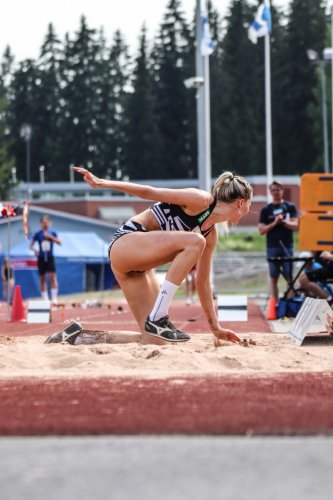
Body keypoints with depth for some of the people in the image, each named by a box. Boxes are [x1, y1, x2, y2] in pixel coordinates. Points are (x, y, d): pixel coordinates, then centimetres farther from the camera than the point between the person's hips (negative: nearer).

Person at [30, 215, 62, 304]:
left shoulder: (52, 233, 3)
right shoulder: (37, 234, 2)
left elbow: (59, 242, -10)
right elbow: (31, 246, 4)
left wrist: (51, 237, -23)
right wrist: (35, 250, -17)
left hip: (50, 258, -1)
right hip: (41, 258, 1)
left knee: (53, 276, -14)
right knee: (42, 279, 4)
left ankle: (54, 297, -13)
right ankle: (45, 299, 10)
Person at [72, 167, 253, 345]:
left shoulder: (211, 234, 15)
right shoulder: (201, 200, -10)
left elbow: (202, 281, 20)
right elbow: (149, 192, -11)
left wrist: (215, 327, 21)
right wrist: (102, 183, -16)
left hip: (139, 263, 9)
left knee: (153, 336, -2)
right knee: (194, 242, -28)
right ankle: (157, 318, -27)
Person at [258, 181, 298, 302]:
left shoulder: (290, 207, 6)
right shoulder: (266, 210, 7)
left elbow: (295, 225, -1)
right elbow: (261, 230, 2)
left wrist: (283, 221, -17)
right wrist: (274, 223, -12)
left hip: (287, 246, -1)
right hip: (272, 247, 1)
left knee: (289, 277, -2)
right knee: (274, 277, 1)